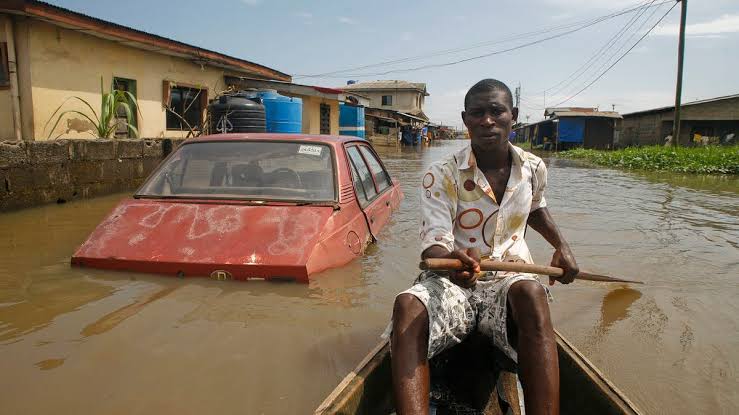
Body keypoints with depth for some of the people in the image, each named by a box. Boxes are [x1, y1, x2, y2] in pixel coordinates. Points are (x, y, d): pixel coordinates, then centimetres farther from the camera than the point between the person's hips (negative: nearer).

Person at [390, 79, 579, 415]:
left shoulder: (534, 169, 6)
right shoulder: (441, 176, -8)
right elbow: (433, 245, -18)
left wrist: (561, 246, 15)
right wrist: (451, 260, -42)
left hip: (509, 278, 2)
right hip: (450, 279, -1)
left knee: (531, 294, -37)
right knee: (407, 306, -36)